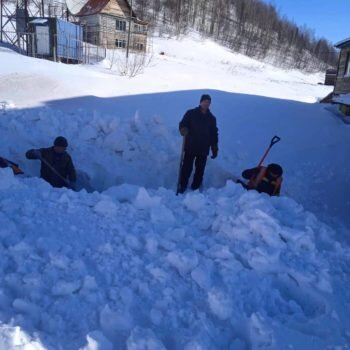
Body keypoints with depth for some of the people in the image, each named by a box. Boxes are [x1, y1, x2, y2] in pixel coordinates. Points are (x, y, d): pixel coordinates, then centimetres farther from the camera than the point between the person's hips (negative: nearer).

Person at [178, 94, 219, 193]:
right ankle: (182, 186, 11)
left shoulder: (212, 118, 9)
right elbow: (182, 124, 1)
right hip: (190, 147, -2)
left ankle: (195, 187, 18)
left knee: (200, 169, 6)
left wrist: (214, 149, 9)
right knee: (187, 167, -2)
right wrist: (184, 130, -24)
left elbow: (214, 134, 13)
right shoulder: (191, 113, 0)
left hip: (203, 149, 3)